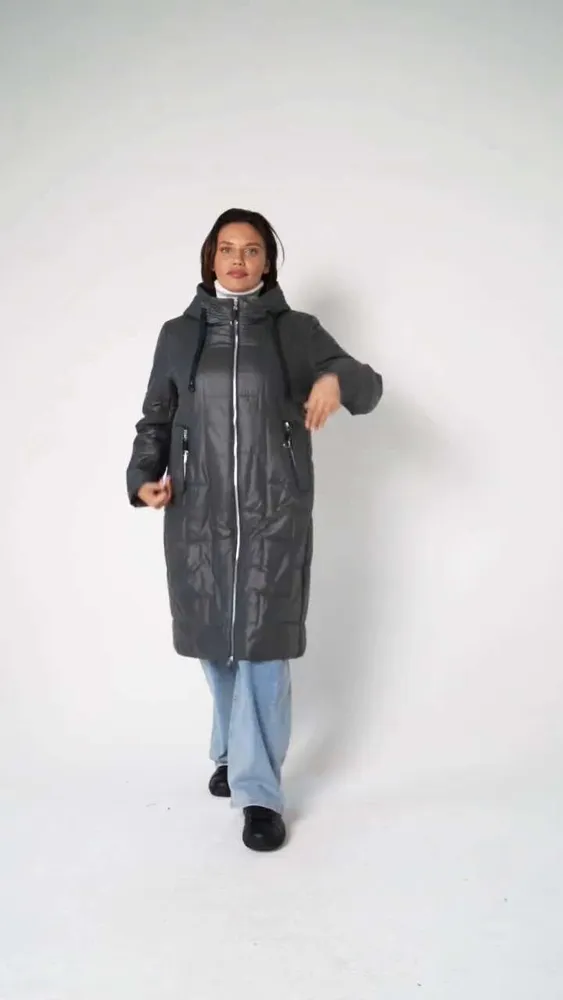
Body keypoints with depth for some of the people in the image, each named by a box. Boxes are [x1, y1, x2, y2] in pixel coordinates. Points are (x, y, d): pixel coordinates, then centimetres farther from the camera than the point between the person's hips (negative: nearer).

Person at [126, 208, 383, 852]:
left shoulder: (296, 331, 5)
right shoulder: (179, 335, 9)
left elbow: (368, 386, 0)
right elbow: (154, 420, 11)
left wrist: (338, 380, -23)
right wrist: (142, 477, -7)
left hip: (273, 515, -2)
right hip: (198, 516, 2)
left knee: (263, 647, -2)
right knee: (215, 643, 11)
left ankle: (258, 791, 10)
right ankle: (234, 753, 34)